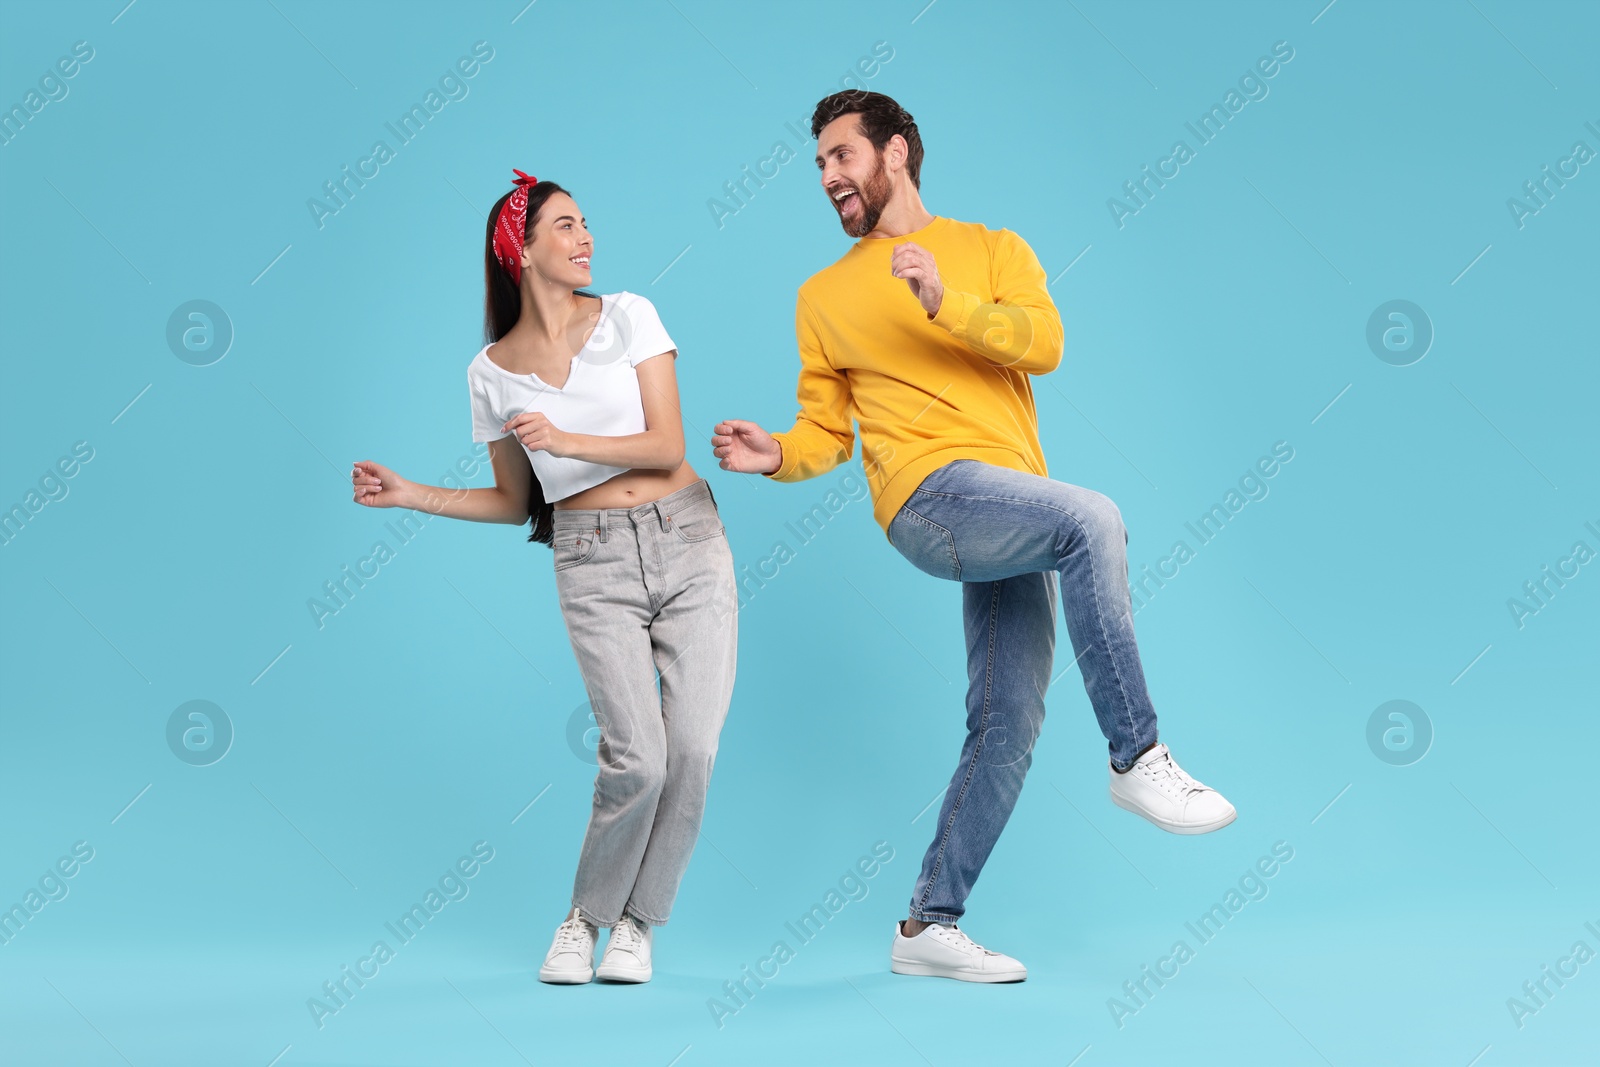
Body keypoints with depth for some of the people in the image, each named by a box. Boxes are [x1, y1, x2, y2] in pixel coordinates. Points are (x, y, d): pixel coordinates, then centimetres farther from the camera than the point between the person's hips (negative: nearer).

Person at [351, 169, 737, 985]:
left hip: (687, 542, 1)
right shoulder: (492, 372, 5)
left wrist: (567, 441, -18)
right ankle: (585, 917, 13)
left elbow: (667, 448, -5)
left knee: (692, 748, -8)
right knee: (637, 758, -13)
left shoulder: (628, 317, 2)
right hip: (592, 563, -1)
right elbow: (514, 502, 14)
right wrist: (410, 495, 5)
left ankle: (636, 922, 13)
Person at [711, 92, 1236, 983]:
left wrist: (946, 304, -19)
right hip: (929, 494, -3)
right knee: (1091, 519, -31)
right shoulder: (823, 297, 16)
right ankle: (1138, 759, -24)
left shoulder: (994, 249, 14)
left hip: (1011, 525, 3)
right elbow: (827, 432, 14)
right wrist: (778, 455, -7)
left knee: (1010, 724, 1)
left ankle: (931, 926, 12)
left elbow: (1044, 342, -5)